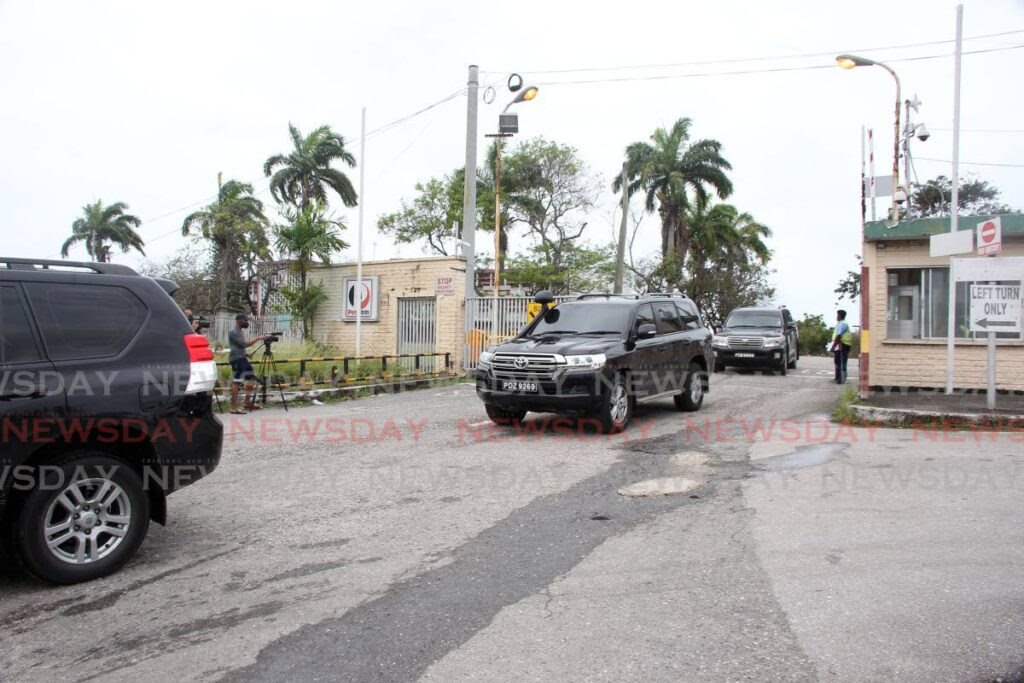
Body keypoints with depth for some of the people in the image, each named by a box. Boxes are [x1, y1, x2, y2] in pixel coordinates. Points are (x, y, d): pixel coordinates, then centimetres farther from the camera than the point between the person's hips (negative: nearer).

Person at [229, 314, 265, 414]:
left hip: (243, 358, 10)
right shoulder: (233, 333, -12)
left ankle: (248, 403, 21)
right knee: (237, 382, -12)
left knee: (251, 378, 13)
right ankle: (234, 408, -12)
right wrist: (258, 338, -16)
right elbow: (245, 344, -21)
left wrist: (245, 354, 12)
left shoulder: (240, 332, 17)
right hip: (236, 359, -10)